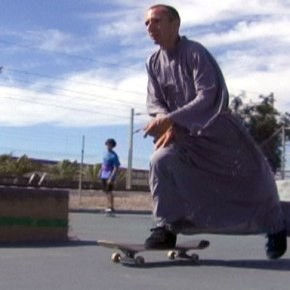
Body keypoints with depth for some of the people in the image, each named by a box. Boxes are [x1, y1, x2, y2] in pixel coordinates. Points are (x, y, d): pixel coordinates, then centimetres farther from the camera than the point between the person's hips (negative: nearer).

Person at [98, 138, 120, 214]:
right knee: (106, 191, 14)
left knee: (109, 191, -7)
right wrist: (100, 172, 20)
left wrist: (111, 178, -23)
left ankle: (111, 207, -3)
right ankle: (109, 206, 25)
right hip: (104, 175, 8)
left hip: (109, 176, -8)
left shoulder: (114, 156, -14)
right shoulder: (106, 153, 10)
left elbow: (116, 168, -18)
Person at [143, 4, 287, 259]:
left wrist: (169, 119, -37)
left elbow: (207, 97, -29)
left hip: (217, 128, -4)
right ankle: (166, 227, -13)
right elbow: (154, 102, -2)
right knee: (160, 160, -25)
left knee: (253, 180, 8)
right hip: (182, 132, 4)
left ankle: (275, 227, 35)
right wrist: (169, 126, -23)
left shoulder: (195, 52, -21)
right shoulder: (153, 63, -3)